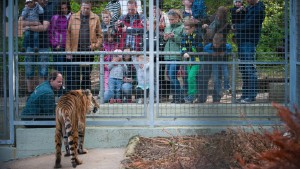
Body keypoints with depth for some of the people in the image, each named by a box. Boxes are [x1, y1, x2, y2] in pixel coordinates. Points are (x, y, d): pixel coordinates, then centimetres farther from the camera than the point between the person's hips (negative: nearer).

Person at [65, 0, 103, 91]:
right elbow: (68, 34, 0)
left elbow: (99, 35, 7)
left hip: (88, 51, 1)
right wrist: (68, 51, -6)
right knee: (73, 76, -1)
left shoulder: (95, 18, 4)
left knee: (87, 75, 9)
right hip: (75, 51, -1)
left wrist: (96, 45, -9)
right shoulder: (73, 17, 3)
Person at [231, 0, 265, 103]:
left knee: (249, 68, -10)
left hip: (249, 42, -9)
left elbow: (249, 26, -16)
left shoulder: (258, 9, -10)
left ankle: (252, 95, -9)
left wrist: (236, 27, -4)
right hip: (242, 41, 9)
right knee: (243, 68, 10)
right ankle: (245, 94, 16)